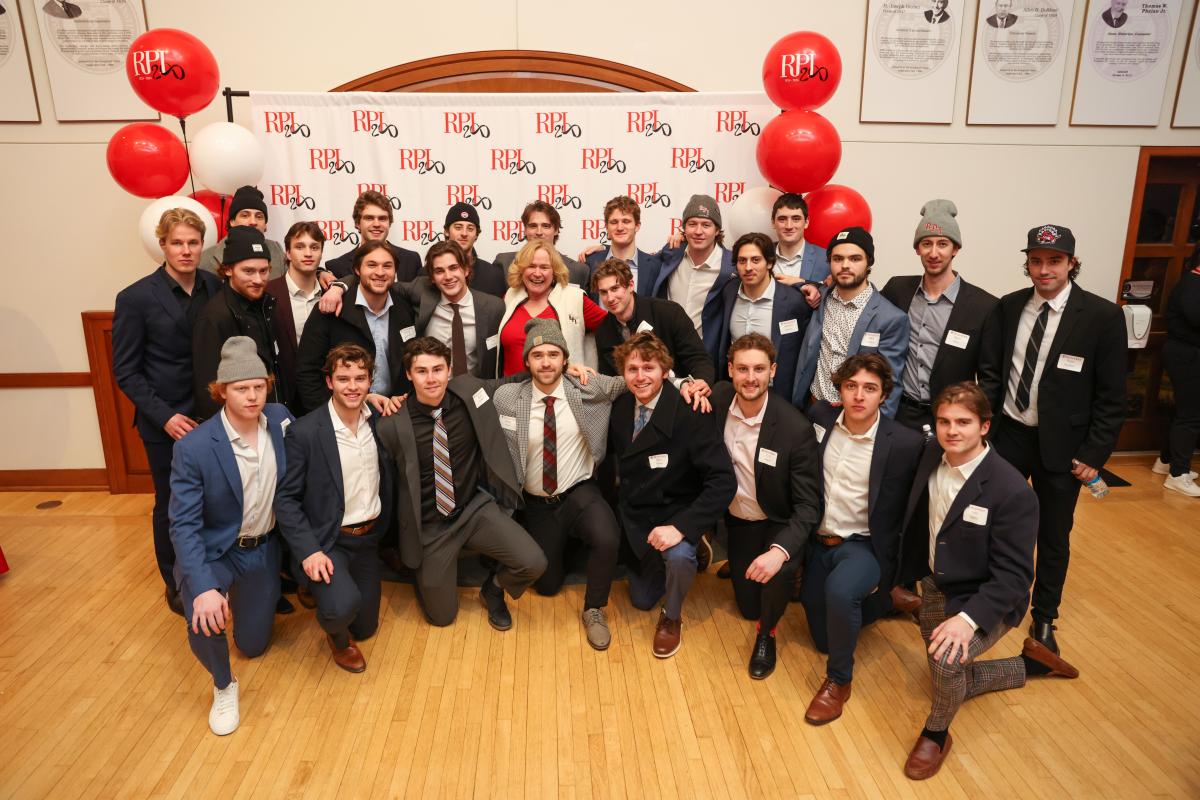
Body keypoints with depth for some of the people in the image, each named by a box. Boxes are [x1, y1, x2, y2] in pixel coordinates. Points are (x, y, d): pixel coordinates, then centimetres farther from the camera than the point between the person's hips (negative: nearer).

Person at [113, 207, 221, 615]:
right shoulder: (135, 298, -10)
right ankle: (176, 584, 32)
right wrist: (165, 416, -14)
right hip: (166, 423, -2)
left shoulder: (214, 286, -1)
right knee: (171, 504, 12)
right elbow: (126, 371, -6)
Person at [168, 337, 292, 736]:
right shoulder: (193, 448, -25)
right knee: (203, 619, -32)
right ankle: (223, 687, 1)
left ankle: (245, 597, 49)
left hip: (264, 550, 4)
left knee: (253, 644, 14)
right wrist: (203, 587, -36)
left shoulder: (280, 418, -13)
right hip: (214, 550, -3)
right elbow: (184, 526, -24)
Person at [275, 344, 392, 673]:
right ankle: (336, 635, 6)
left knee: (365, 627, 16)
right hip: (327, 541, -5)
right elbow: (285, 498, -14)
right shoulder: (304, 432, -17)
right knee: (343, 606, -32)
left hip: (368, 538, 5)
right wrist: (308, 551, -21)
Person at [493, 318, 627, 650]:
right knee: (547, 585, 9)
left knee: (608, 539, -33)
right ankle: (560, 545, 45)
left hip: (580, 493, -1)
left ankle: (594, 609, -3)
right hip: (535, 503, 1)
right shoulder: (506, 397, -12)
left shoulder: (588, 388, -11)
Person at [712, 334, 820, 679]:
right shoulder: (718, 398, -16)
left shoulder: (796, 428, -27)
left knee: (777, 572, -34)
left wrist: (780, 550, -41)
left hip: (780, 523, -3)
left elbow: (808, 505, -24)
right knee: (749, 607, 11)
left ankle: (766, 633, -1)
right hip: (738, 520, 4)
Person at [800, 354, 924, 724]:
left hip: (865, 544, -5)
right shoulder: (820, 417, -6)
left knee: (840, 588, -37)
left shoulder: (906, 443, -17)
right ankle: (884, 600, 41)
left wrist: (884, 574, -6)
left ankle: (839, 680, -11)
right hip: (819, 541, 5)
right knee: (824, 637, 15)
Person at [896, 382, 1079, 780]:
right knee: (951, 683, 17)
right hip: (935, 588, 6)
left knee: (948, 660, -32)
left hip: (984, 599, -6)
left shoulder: (1013, 491, -25)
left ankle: (936, 733, -1)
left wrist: (968, 619, -35)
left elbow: (1014, 576, -24)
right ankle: (1029, 662, 41)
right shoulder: (933, 457, -9)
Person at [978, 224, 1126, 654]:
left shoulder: (1102, 316, -10)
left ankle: (1043, 618, 32)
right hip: (1008, 435, 2)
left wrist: (1095, 454, -9)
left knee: (1053, 537, 12)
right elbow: (990, 371, 4)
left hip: (1062, 445, -2)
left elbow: (1111, 395, -7)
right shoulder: (1008, 307, -1)